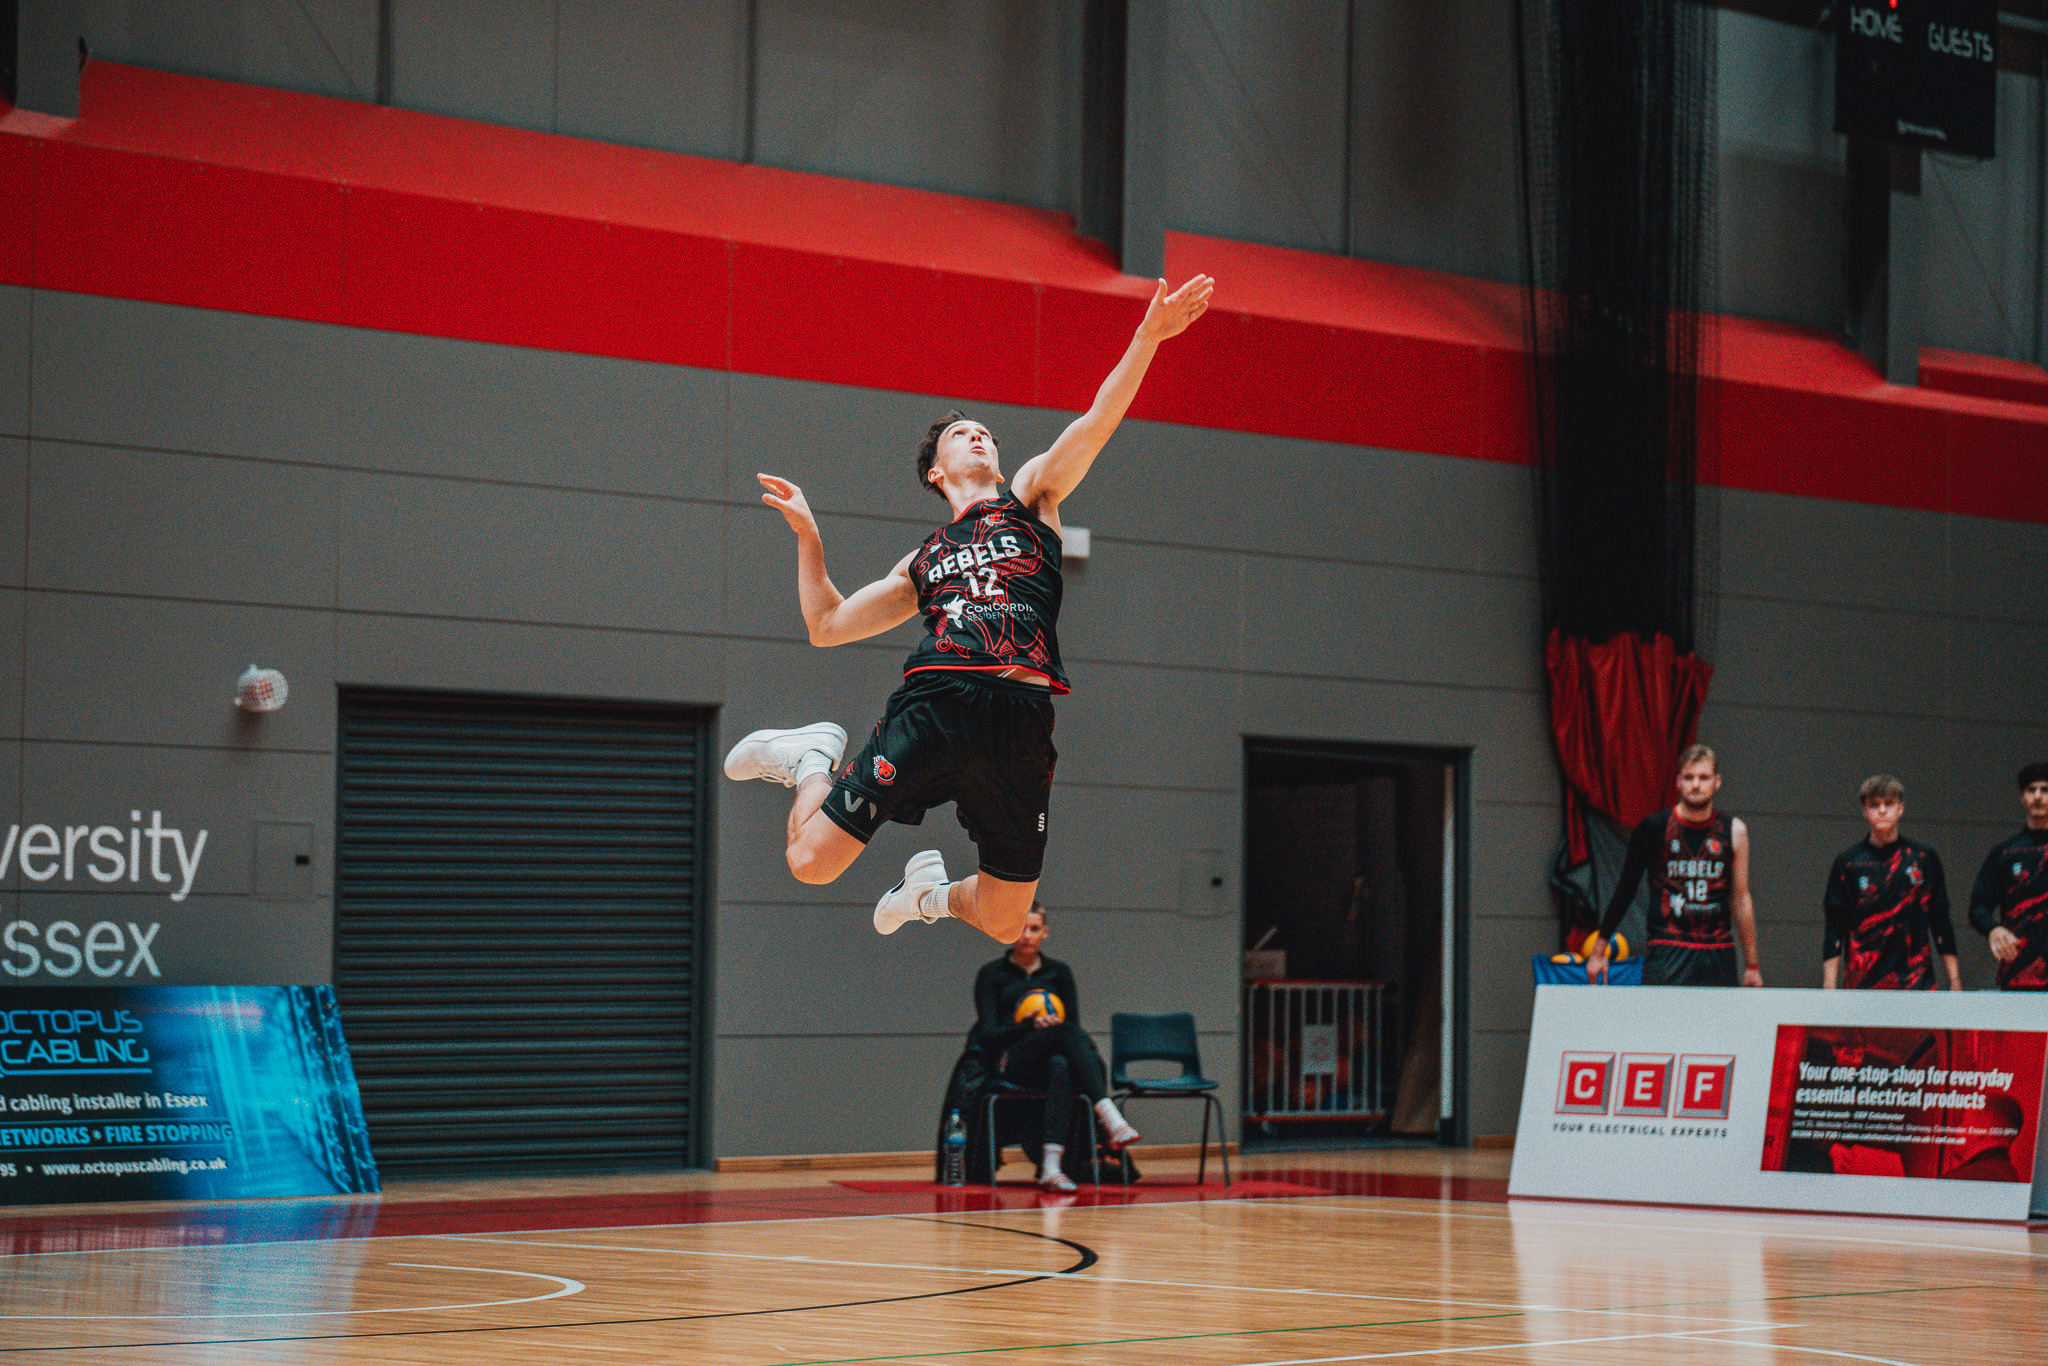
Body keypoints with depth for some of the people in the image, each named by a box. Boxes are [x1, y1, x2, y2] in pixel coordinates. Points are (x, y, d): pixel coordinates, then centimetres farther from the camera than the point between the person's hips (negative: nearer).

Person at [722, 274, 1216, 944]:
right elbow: (826, 625, 27)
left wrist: (1148, 336, -5)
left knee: (1004, 924, 3)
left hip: (1021, 718, -1)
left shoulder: (1030, 494, 22)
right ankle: (813, 758, 31)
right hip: (932, 702, 1)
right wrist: (807, 534, 20)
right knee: (810, 863, -2)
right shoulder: (923, 560, 26)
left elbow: (1096, 422, 6)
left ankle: (938, 890, 39)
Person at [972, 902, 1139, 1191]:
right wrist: (1031, 1026, -18)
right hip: (1011, 1065, -3)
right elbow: (988, 1034, 0)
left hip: (1056, 1059, 3)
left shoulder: (1059, 972, 21)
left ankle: (1051, 1167, -56)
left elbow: (1073, 1024, 13)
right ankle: (1112, 1120, -56)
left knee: (1060, 1066, -40)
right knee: (1069, 1032, -36)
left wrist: (1053, 1025, -10)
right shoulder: (992, 974, 12)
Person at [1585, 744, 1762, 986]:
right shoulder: (1654, 828, 0)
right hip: (1667, 953, -3)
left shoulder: (1734, 831, 7)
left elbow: (1741, 900, 13)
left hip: (1718, 957, 3)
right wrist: (1598, 950, 6)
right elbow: (1625, 891, 7)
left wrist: (1751, 965, 14)